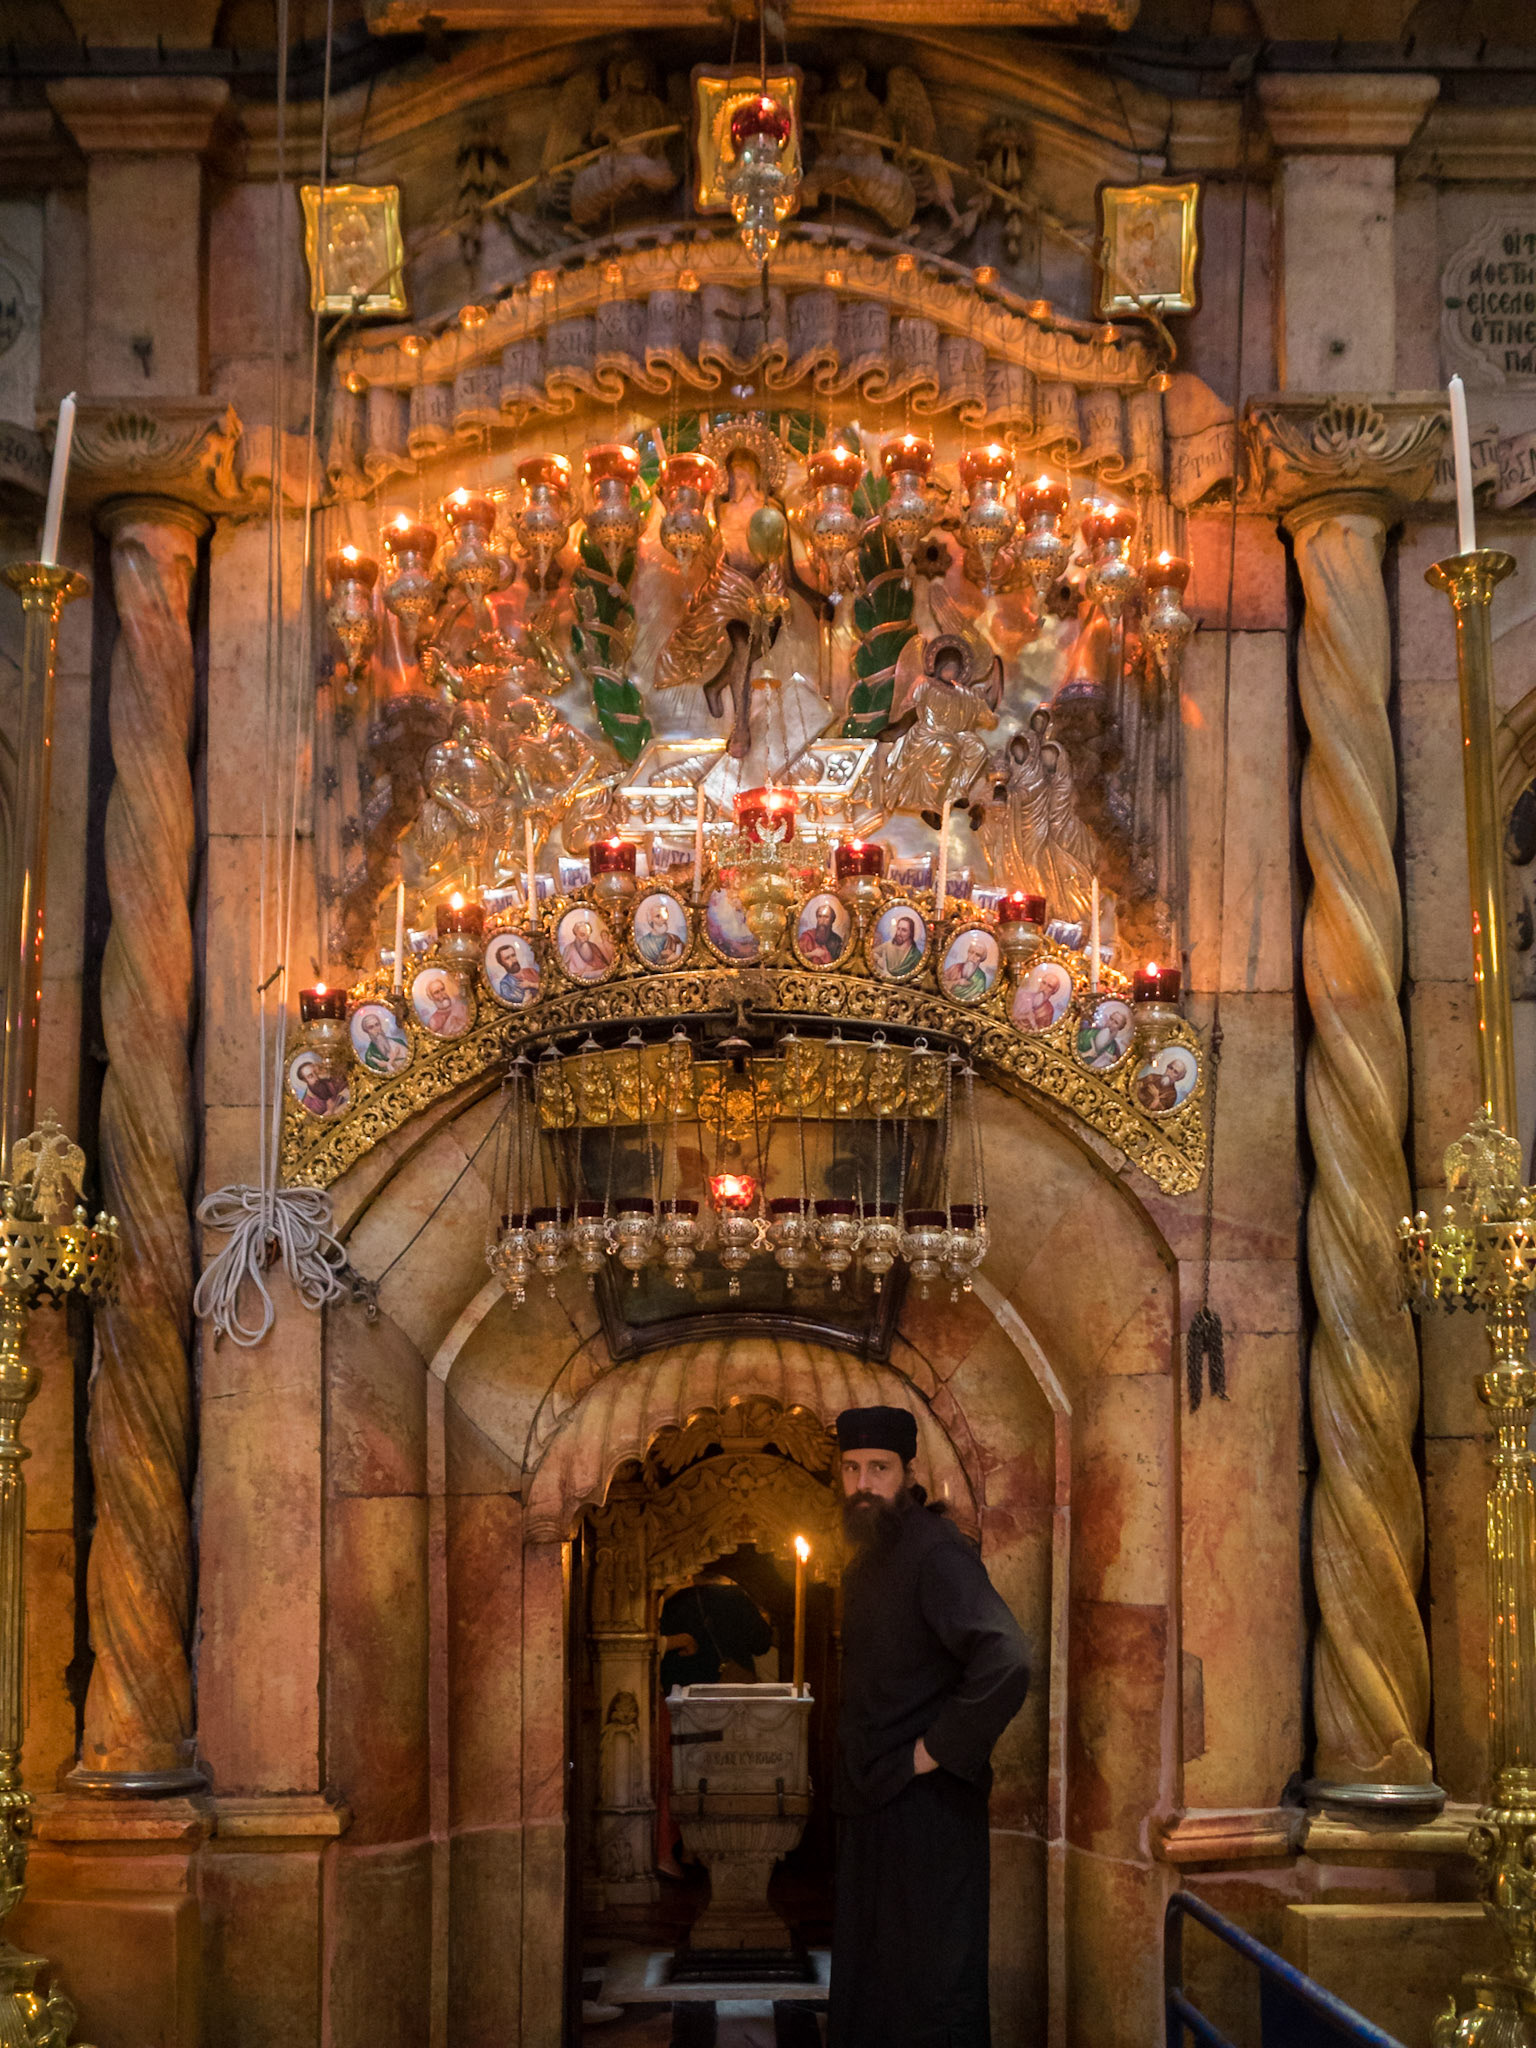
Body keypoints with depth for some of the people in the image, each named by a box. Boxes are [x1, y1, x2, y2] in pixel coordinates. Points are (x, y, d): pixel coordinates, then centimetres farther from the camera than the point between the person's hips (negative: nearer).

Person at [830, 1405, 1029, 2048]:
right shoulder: (866, 1558, 12)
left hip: (927, 1803, -9)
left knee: (931, 1994, -3)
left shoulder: (937, 1553, -17)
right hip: (870, 1801, 9)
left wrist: (936, 1751, -21)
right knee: (865, 1984, 15)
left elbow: (1005, 1663, -31)